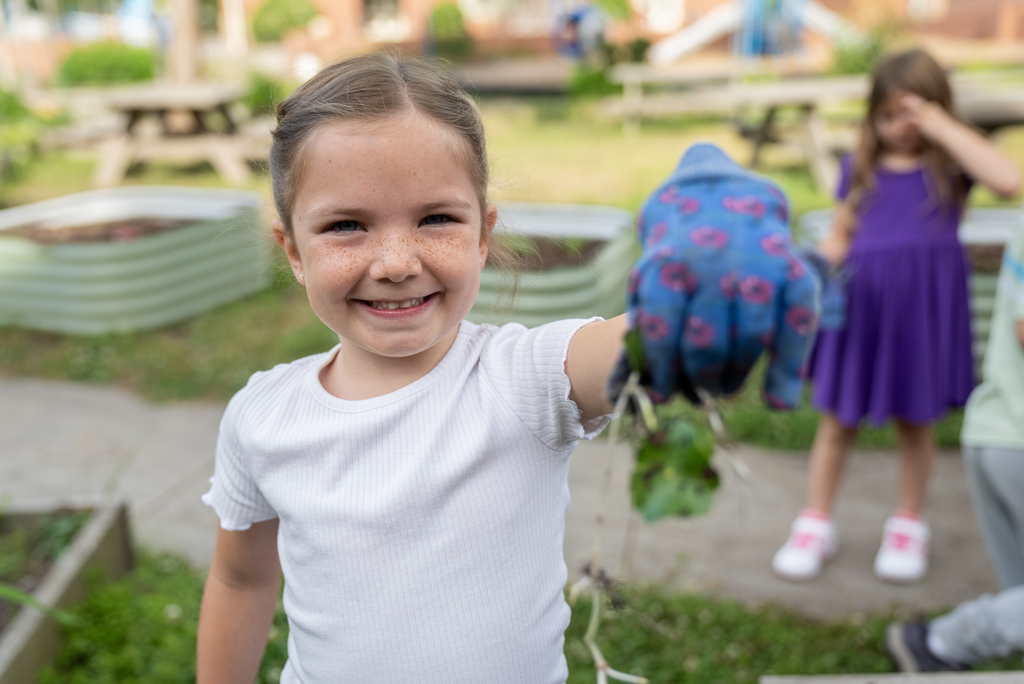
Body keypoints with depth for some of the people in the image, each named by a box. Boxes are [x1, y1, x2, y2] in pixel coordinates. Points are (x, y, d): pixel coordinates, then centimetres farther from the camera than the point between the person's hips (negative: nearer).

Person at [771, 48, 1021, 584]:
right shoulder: (860, 167, 6)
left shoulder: (949, 164, 0)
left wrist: (942, 126, -17)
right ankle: (816, 524, 23)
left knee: (915, 421, 13)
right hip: (860, 302, 2)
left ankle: (908, 527, 31)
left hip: (926, 304, -1)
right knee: (837, 419, 8)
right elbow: (839, 238, 10)